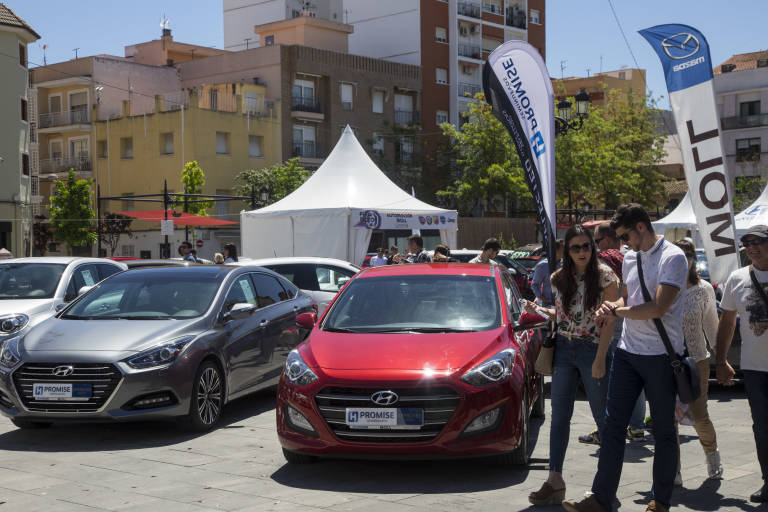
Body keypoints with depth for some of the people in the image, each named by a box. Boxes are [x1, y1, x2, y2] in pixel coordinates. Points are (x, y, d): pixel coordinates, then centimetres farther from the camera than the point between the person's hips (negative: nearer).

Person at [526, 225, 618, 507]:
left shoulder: (605, 276, -6)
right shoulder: (559, 278, 7)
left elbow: (610, 320, -9)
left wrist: (600, 358, -15)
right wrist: (538, 311, 0)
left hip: (593, 350, -4)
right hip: (564, 349, 5)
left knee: (602, 415, 4)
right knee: (559, 417, 1)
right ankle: (555, 481, 3)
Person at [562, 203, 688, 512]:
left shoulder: (673, 258, -11)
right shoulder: (630, 258, 13)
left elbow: (658, 307, -20)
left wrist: (617, 311, -9)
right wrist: (613, 307, 3)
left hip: (661, 355, -6)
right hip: (627, 351, 7)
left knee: (664, 431, 7)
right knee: (613, 426, 1)